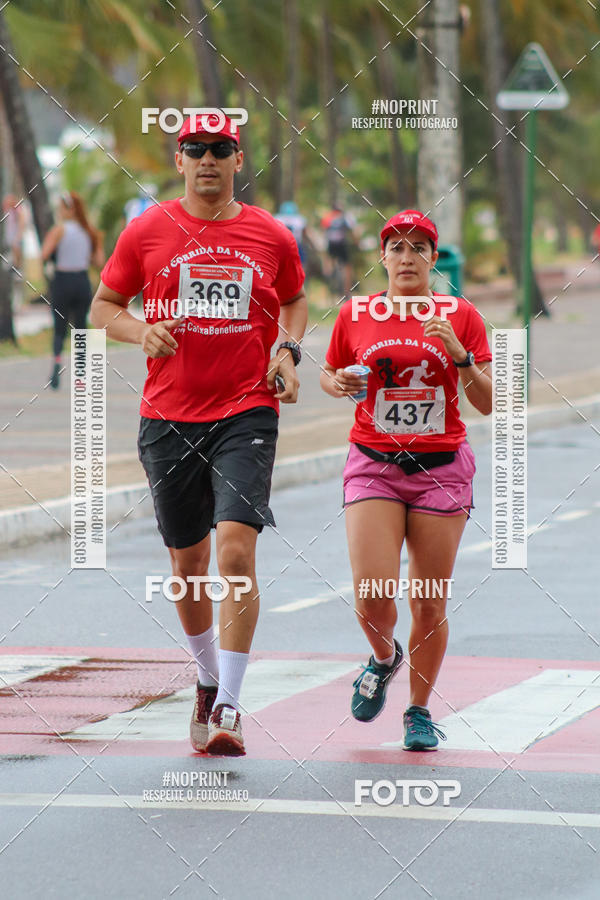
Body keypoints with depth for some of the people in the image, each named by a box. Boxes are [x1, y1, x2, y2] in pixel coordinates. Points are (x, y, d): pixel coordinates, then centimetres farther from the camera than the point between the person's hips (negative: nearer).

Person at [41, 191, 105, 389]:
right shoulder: (90, 232, 5)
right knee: (81, 329, 11)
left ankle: (57, 358, -21)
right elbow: (99, 261, 2)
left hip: (62, 281, -3)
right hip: (83, 282, 3)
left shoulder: (59, 230, -9)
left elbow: (44, 255, -17)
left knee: (59, 329, 6)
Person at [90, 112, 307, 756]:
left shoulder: (272, 237, 5)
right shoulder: (148, 231, 3)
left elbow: (294, 300, 23)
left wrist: (287, 351, 4)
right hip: (169, 416, 1)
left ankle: (228, 708, -15)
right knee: (188, 562, 11)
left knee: (236, 549, -17)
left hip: (247, 412, -1)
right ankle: (208, 679, 35)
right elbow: (103, 305, 11)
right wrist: (141, 331, -10)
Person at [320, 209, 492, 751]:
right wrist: (340, 384, -4)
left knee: (429, 604, 1)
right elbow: (330, 375, 18)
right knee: (372, 597, -12)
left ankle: (419, 711, 20)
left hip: (441, 467, 0)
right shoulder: (355, 316, 3)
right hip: (373, 464, 0)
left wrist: (460, 356, -15)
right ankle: (384, 658, 22)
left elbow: (487, 404, 0)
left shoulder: (460, 316, 0)